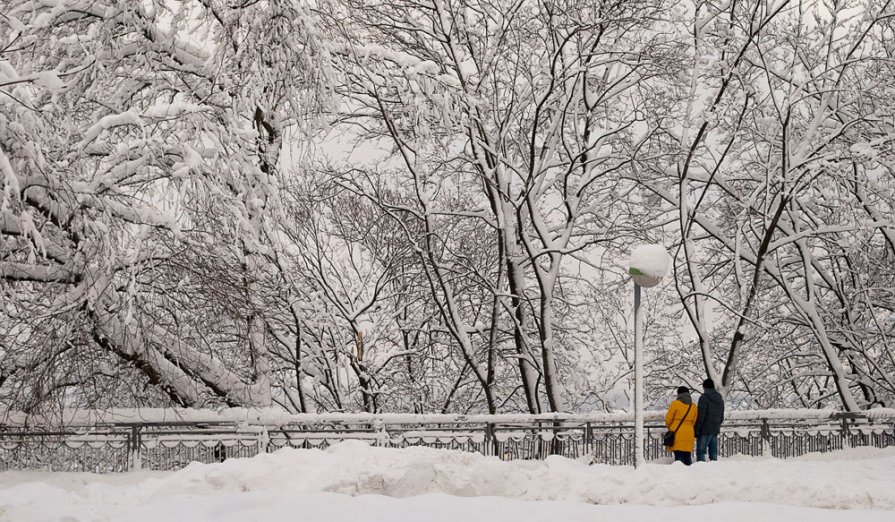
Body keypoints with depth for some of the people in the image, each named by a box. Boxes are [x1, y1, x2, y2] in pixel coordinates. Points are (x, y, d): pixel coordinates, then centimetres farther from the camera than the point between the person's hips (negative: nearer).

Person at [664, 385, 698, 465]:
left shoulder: (675, 403, -6)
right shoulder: (693, 406, 8)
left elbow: (668, 418, -4)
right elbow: (694, 421, 9)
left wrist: (669, 427, 15)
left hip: (676, 433, -4)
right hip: (688, 434, 4)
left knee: (678, 455, -5)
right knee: (687, 456, 11)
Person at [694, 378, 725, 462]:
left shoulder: (704, 398, -11)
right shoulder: (720, 399, 14)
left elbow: (701, 416, -15)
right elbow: (721, 417, 19)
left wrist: (697, 430, -11)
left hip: (705, 430, -7)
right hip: (715, 430, 7)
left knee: (701, 452, -5)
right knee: (713, 452, 10)